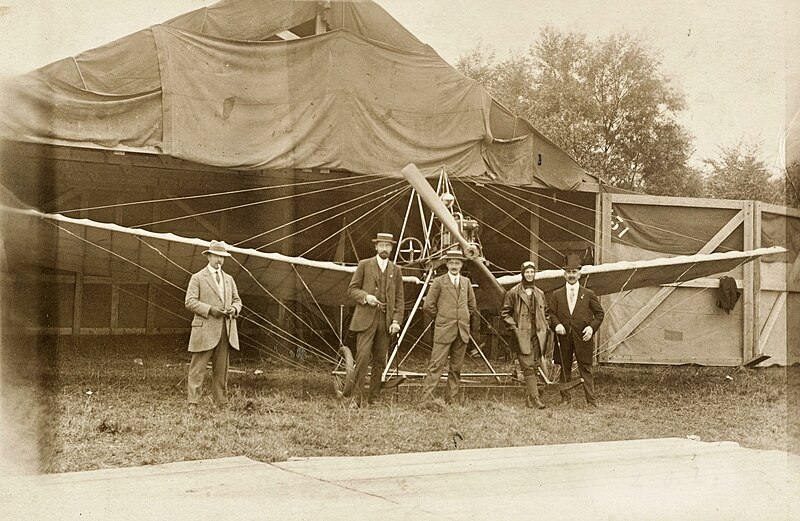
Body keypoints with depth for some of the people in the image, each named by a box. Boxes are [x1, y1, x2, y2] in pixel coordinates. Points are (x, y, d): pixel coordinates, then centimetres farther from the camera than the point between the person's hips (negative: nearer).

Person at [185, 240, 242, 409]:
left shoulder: (229, 279, 20)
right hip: (205, 329, -5)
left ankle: (221, 403, 13)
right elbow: (190, 301, -5)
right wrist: (210, 309, -16)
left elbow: (237, 300, 24)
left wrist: (234, 309, 0)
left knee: (221, 369, 8)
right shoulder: (197, 278, 3)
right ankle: (193, 403, -5)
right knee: (197, 367, -6)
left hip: (225, 330, 5)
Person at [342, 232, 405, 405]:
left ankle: (374, 397, 11)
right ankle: (354, 388, -5)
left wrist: (396, 320, -1)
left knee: (380, 360, 4)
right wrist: (366, 296, -15)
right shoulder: (364, 265, 6)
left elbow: (399, 299, 12)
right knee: (363, 355, -16)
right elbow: (351, 289, 4)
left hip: (385, 319, 3)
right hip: (366, 317, -3)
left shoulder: (396, 270, 13)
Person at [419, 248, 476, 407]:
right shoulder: (439, 282, -2)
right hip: (443, 331, -5)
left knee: (456, 368, 8)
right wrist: (440, 318, 6)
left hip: (462, 332, 5)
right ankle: (426, 400, -9)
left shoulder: (466, 282, 12)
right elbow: (428, 306, -3)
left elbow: (472, 306, 22)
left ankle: (451, 400, 15)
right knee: (436, 366, -9)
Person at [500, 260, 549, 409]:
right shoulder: (513, 293, 0)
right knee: (528, 367, -11)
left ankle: (528, 398, 15)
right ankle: (535, 399, -15)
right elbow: (504, 312, 4)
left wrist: (546, 326, 12)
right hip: (522, 335, -5)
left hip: (537, 335, 5)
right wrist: (513, 326, -6)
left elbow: (546, 312, 26)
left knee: (534, 366, 6)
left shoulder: (539, 293, 14)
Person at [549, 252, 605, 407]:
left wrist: (592, 327, -7)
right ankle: (565, 398, 15)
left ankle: (591, 400, 1)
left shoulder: (588, 294, 7)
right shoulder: (557, 294, 10)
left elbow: (600, 313, 8)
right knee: (565, 369, 7)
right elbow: (552, 313, 10)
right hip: (564, 337, 2)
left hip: (582, 337, -2)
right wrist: (556, 324, -10)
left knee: (586, 369, -1)